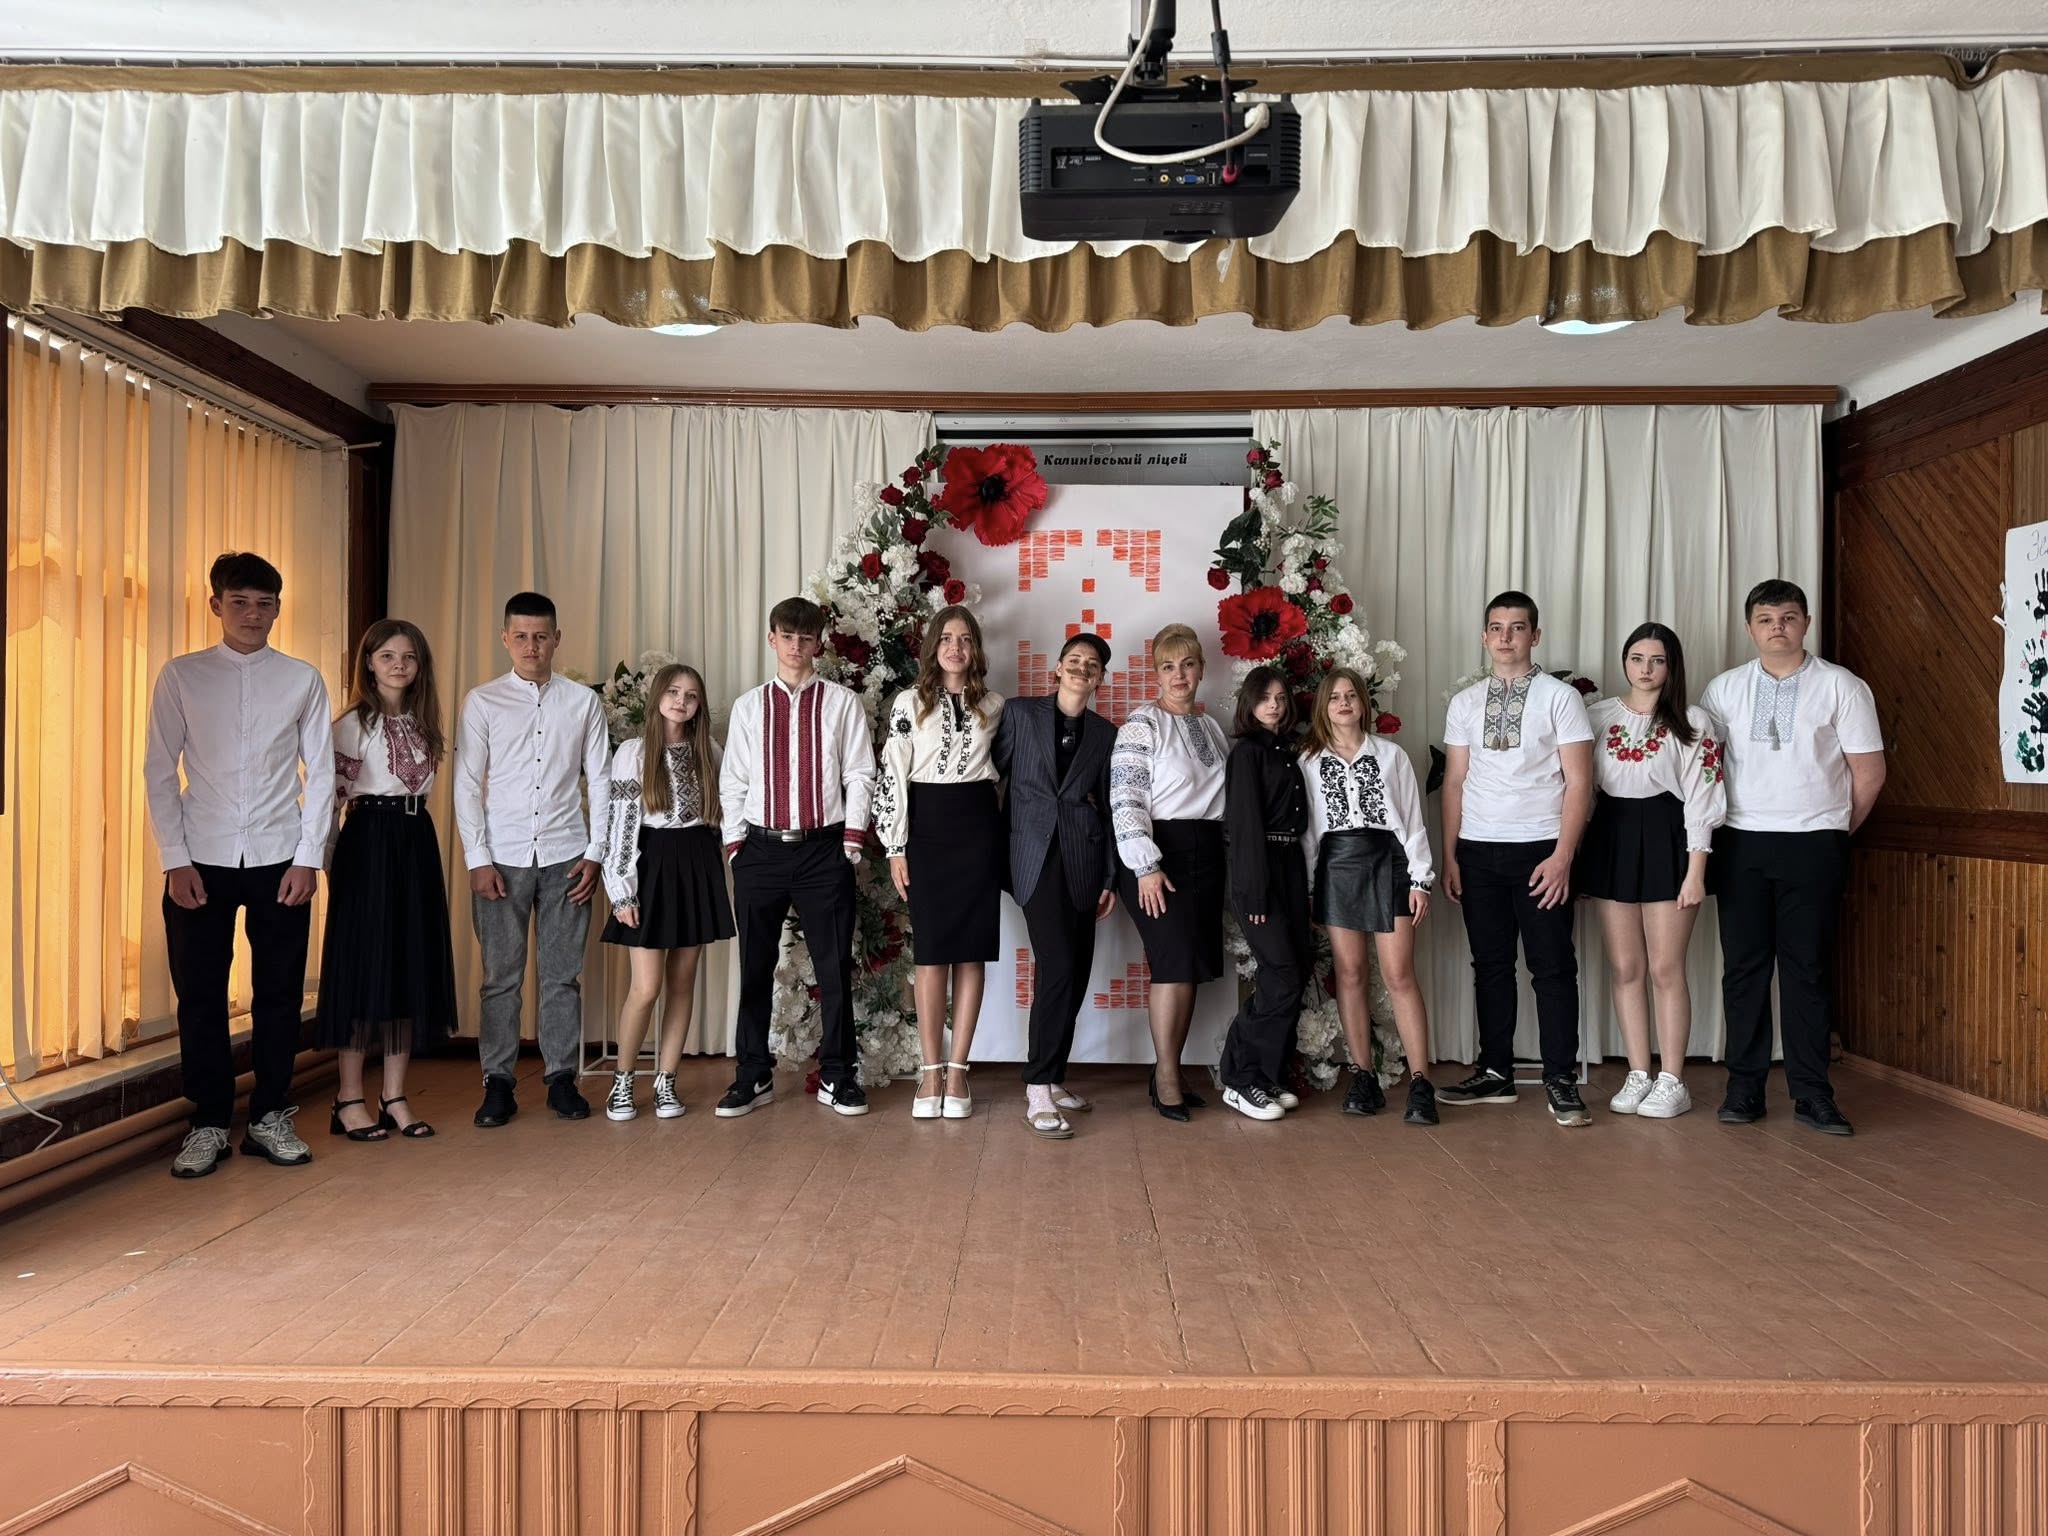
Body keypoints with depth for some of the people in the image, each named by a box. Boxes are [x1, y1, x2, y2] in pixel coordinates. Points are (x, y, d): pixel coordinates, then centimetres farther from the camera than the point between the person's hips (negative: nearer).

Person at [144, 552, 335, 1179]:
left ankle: (269, 1118, 20)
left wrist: (308, 857, -4)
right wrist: (175, 860, -4)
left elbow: (320, 773, 3)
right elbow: (159, 770, 2)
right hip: (202, 859, 0)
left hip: (280, 857, 0)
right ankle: (208, 1124, 19)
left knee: (279, 994, 6)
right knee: (200, 997, 5)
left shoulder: (303, 680, 3)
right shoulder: (180, 675, 3)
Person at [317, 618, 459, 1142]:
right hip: (368, 844, -6)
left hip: (416, 844, 6)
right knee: (364, 965, -3)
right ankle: (349, 1100, 7)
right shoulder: (353, 724, -5)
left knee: (412, 968, 6)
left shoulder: (423, 724, 13)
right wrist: (330, 864, -11)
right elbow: (330, 796, -8)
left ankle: (394, 1096, 13)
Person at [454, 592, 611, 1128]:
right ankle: (498, 1083, 14)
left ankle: (561, 1078, 16)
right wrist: (478, 859, -5)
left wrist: (595, 853, 0)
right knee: (501, 976, 4)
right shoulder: (482, 701, 3)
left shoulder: (583, 701, 5)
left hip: (566, 856, 1)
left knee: (563, 973, 6)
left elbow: (600, 781, 6)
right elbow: (467, 784, 2)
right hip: (502, 858, -1)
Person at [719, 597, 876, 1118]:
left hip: (824, 848, -1)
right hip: (761, 847, 2)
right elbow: (732, 780, 9)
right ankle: (753, 1077, 21)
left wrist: (852, 839, -4)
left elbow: (860, 775, 2)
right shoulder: (748, 706, 8)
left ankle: (838, 1077, 17)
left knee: (834, 965, 4)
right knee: (755, 967, 8)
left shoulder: (841, 703, 3)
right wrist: (735, 843, 2)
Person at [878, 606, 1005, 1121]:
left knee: (972, 952, 2)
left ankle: (958, 1070, 9)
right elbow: (892, 776, -1)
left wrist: (1005, 836, 7)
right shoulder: (909, 703, 2)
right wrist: (895, 849, -6)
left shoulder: (993, 706, 8)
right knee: (931, 953, -1)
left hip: (979, 828, 2)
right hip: (927, 827, -2)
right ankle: (932, 1072, 7)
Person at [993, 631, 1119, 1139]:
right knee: (1059, 969, -15)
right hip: (1035, 855, -4)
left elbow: (1108, 807, 14)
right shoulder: (1020, 713, 5)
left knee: (1075, 975, 4)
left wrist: (1111, 879, 11)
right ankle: (1038, 1091, -7)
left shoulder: (1105, 734, 13)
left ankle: (1052, 1077, 18)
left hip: (1083, 860, 4)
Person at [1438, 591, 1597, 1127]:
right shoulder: (1465, 703, 10)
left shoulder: (1560, 697, 0)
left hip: (1540, 849, -3)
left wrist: (1562, 855, -13)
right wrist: (1449, 855, 5)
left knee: (1553, 967, 1)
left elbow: (1578, 782, -4)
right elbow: (1454, 782, 11)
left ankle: (1561, 1080, 11)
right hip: (1478, 849, 4)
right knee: (1490, 964, 9)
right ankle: (1495, 1072, 19)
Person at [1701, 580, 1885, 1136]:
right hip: (1741, 841, 2)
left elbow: (1869, 771, 3)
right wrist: (1711, 831, 5)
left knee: (1808, 969, 2)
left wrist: (1837, 826, 7)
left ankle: (1811, 1094, 10)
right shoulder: (1724, 689, 8)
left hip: (1813, 844, -2)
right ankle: (1744, 1087, 12)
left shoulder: (1842, 686, 1)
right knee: (1743, 966, 4)